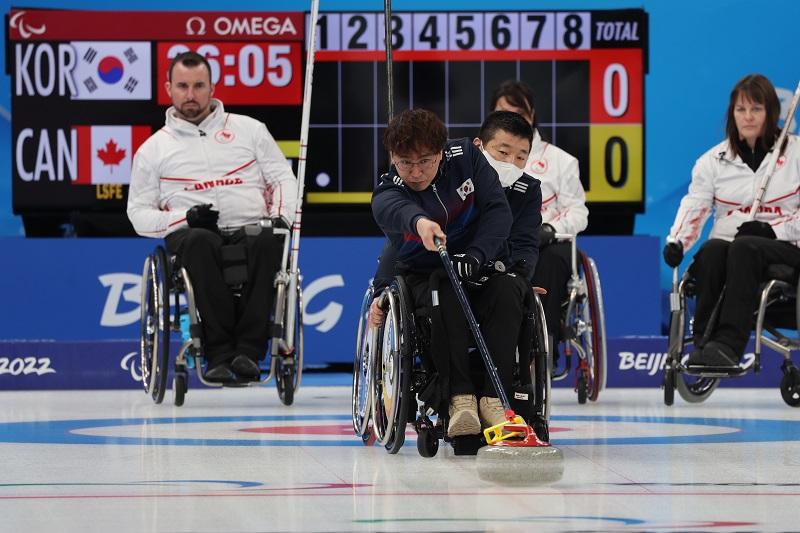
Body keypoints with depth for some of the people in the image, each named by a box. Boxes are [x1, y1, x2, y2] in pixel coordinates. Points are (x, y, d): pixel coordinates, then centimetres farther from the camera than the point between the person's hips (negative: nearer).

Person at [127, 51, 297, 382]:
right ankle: (219, 353, -40)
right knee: (199, 243, -40)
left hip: (250, 232, 1)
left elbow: (283, 178, 18)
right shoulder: (154, 148, 17)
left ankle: (249, 350, -39)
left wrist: (282, 218, -3)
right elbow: (139, 212, 14)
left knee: (267, 241, -37)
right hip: (193, 236, -1)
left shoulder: (249, 129, 19)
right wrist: (186, 218, -5)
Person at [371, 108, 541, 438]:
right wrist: (419, 222, -66)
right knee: (445, 292, -36)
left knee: (506, 288, -32)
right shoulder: (387, 194, -15)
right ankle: (459, 398, -39)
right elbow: (397, 210, -41)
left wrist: (476, 256, -30)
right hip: (424, 275, -1)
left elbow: (498, 211, -12)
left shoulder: (465, 157, -8)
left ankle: (494, 398, -36)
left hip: (482, 266, 1)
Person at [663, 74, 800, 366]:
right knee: (711, 251, -34)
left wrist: (774, 230, -13)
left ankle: (728, 344, -50)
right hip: (728, 242, 3)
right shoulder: (714, 160, 15)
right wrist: (676, 241, -14)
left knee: (744, 248, -37)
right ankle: (703, 340, -40)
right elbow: (694, 205, 5)